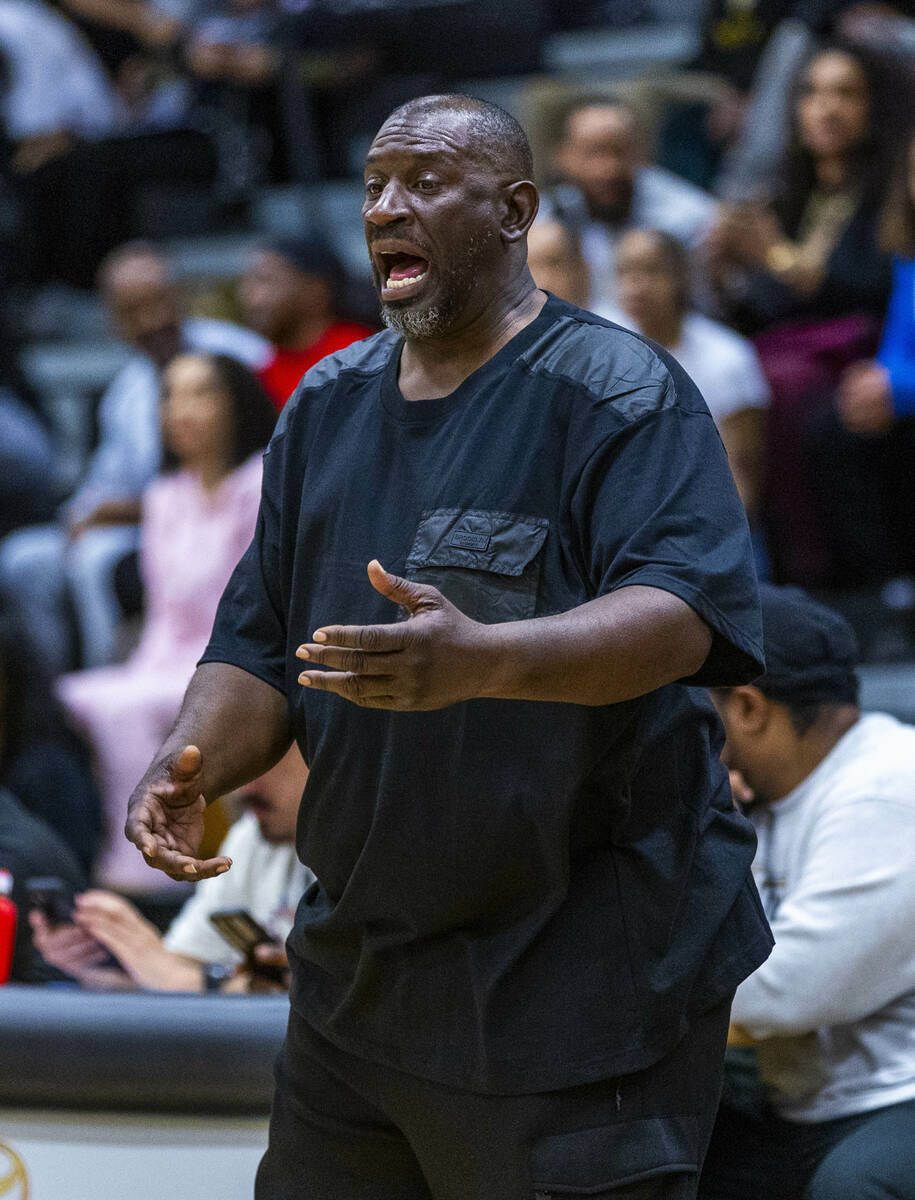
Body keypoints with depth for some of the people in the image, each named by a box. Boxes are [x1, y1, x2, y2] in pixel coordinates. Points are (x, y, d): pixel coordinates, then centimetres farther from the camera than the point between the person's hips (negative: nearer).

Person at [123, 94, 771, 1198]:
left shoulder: (617, 392, -9)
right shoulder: (328, 405, 12)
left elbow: (687, 612, -24)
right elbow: (261, 647, 14)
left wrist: (484, 660, -41)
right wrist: (192, 764, -8)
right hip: (359, 972, 7)